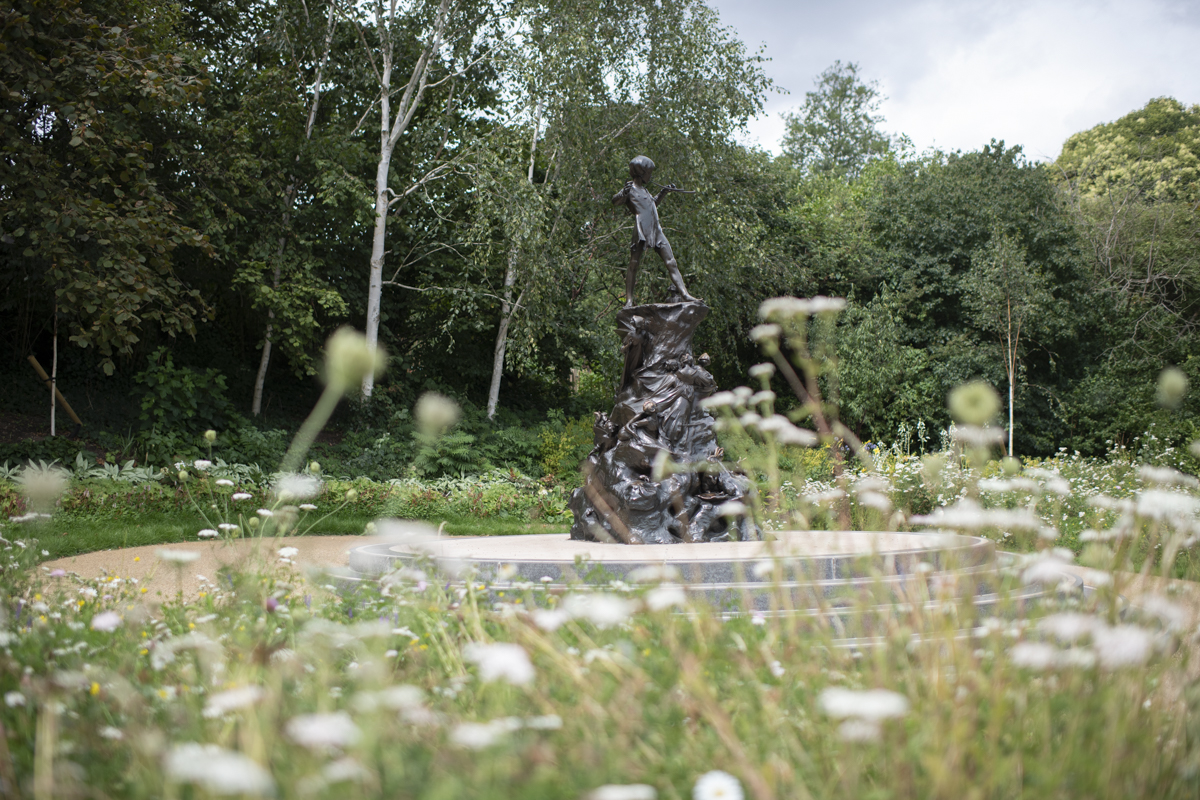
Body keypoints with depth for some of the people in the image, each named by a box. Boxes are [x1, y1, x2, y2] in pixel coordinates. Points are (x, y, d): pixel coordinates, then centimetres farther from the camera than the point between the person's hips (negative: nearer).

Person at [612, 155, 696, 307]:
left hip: (657, 231, 8)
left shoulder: (643, 189, 27)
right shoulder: (630, 189, 1)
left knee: (671, 263, 1)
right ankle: (629, 300, -9)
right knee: (634, 264, -10)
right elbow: (615, 202, -17)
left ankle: (684, 294, -1)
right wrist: (624, 192, -36)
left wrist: (664, 192, 37)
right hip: (641, 231, -8)